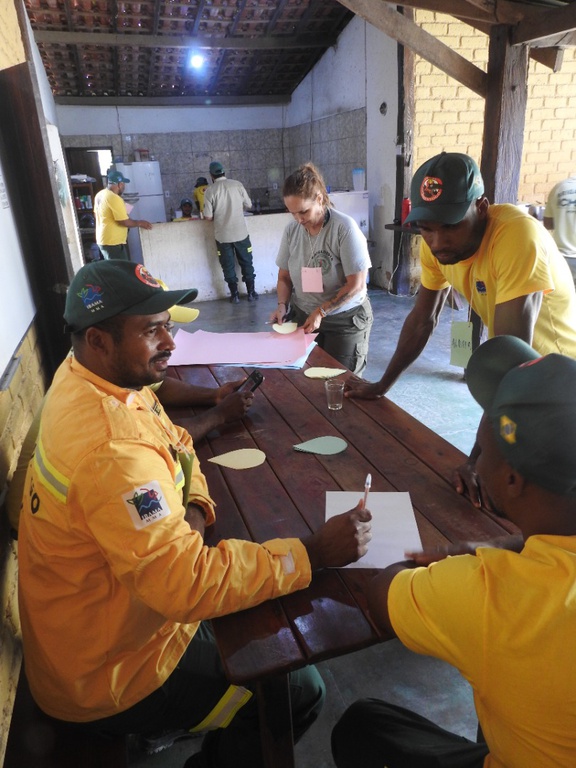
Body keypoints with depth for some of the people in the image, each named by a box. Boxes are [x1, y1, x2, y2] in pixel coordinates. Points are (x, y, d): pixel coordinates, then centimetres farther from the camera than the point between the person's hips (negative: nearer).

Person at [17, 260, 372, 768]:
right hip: (104, 675, -8)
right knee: (298, 691, -4)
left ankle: (168, 724, 33)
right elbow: (188, 584, -38)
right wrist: (313, 553, -31)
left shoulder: (87, 377, -4)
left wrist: (193, 506, -12)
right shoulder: (110, 451, -36)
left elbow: (174, 444, 7)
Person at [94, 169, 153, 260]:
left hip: (103, 240, 10)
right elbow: (124, 222, -22)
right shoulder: (114, 198, -21)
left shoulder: (100, 195, 9)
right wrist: (140, 223, -6)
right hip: (113, 242, -10)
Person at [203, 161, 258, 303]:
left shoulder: (209, 191, -6)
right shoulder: (237, 185, -2)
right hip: (241, 232, 1)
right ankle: (251, 293, 16)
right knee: (246, 263, 13)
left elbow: (208, 217, -8)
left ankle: (235, 295, 13)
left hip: (222, 235, -1)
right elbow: (249, 205, 7)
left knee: (228, 266, 9)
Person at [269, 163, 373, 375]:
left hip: (345, 320, -4)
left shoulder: (345, 227, -17)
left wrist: (321, 312, -19)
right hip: (304, 317, 4)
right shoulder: (291, 230, -3)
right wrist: (282, 305, -11)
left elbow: (356, 284, -17)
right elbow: (284, 276, 7)